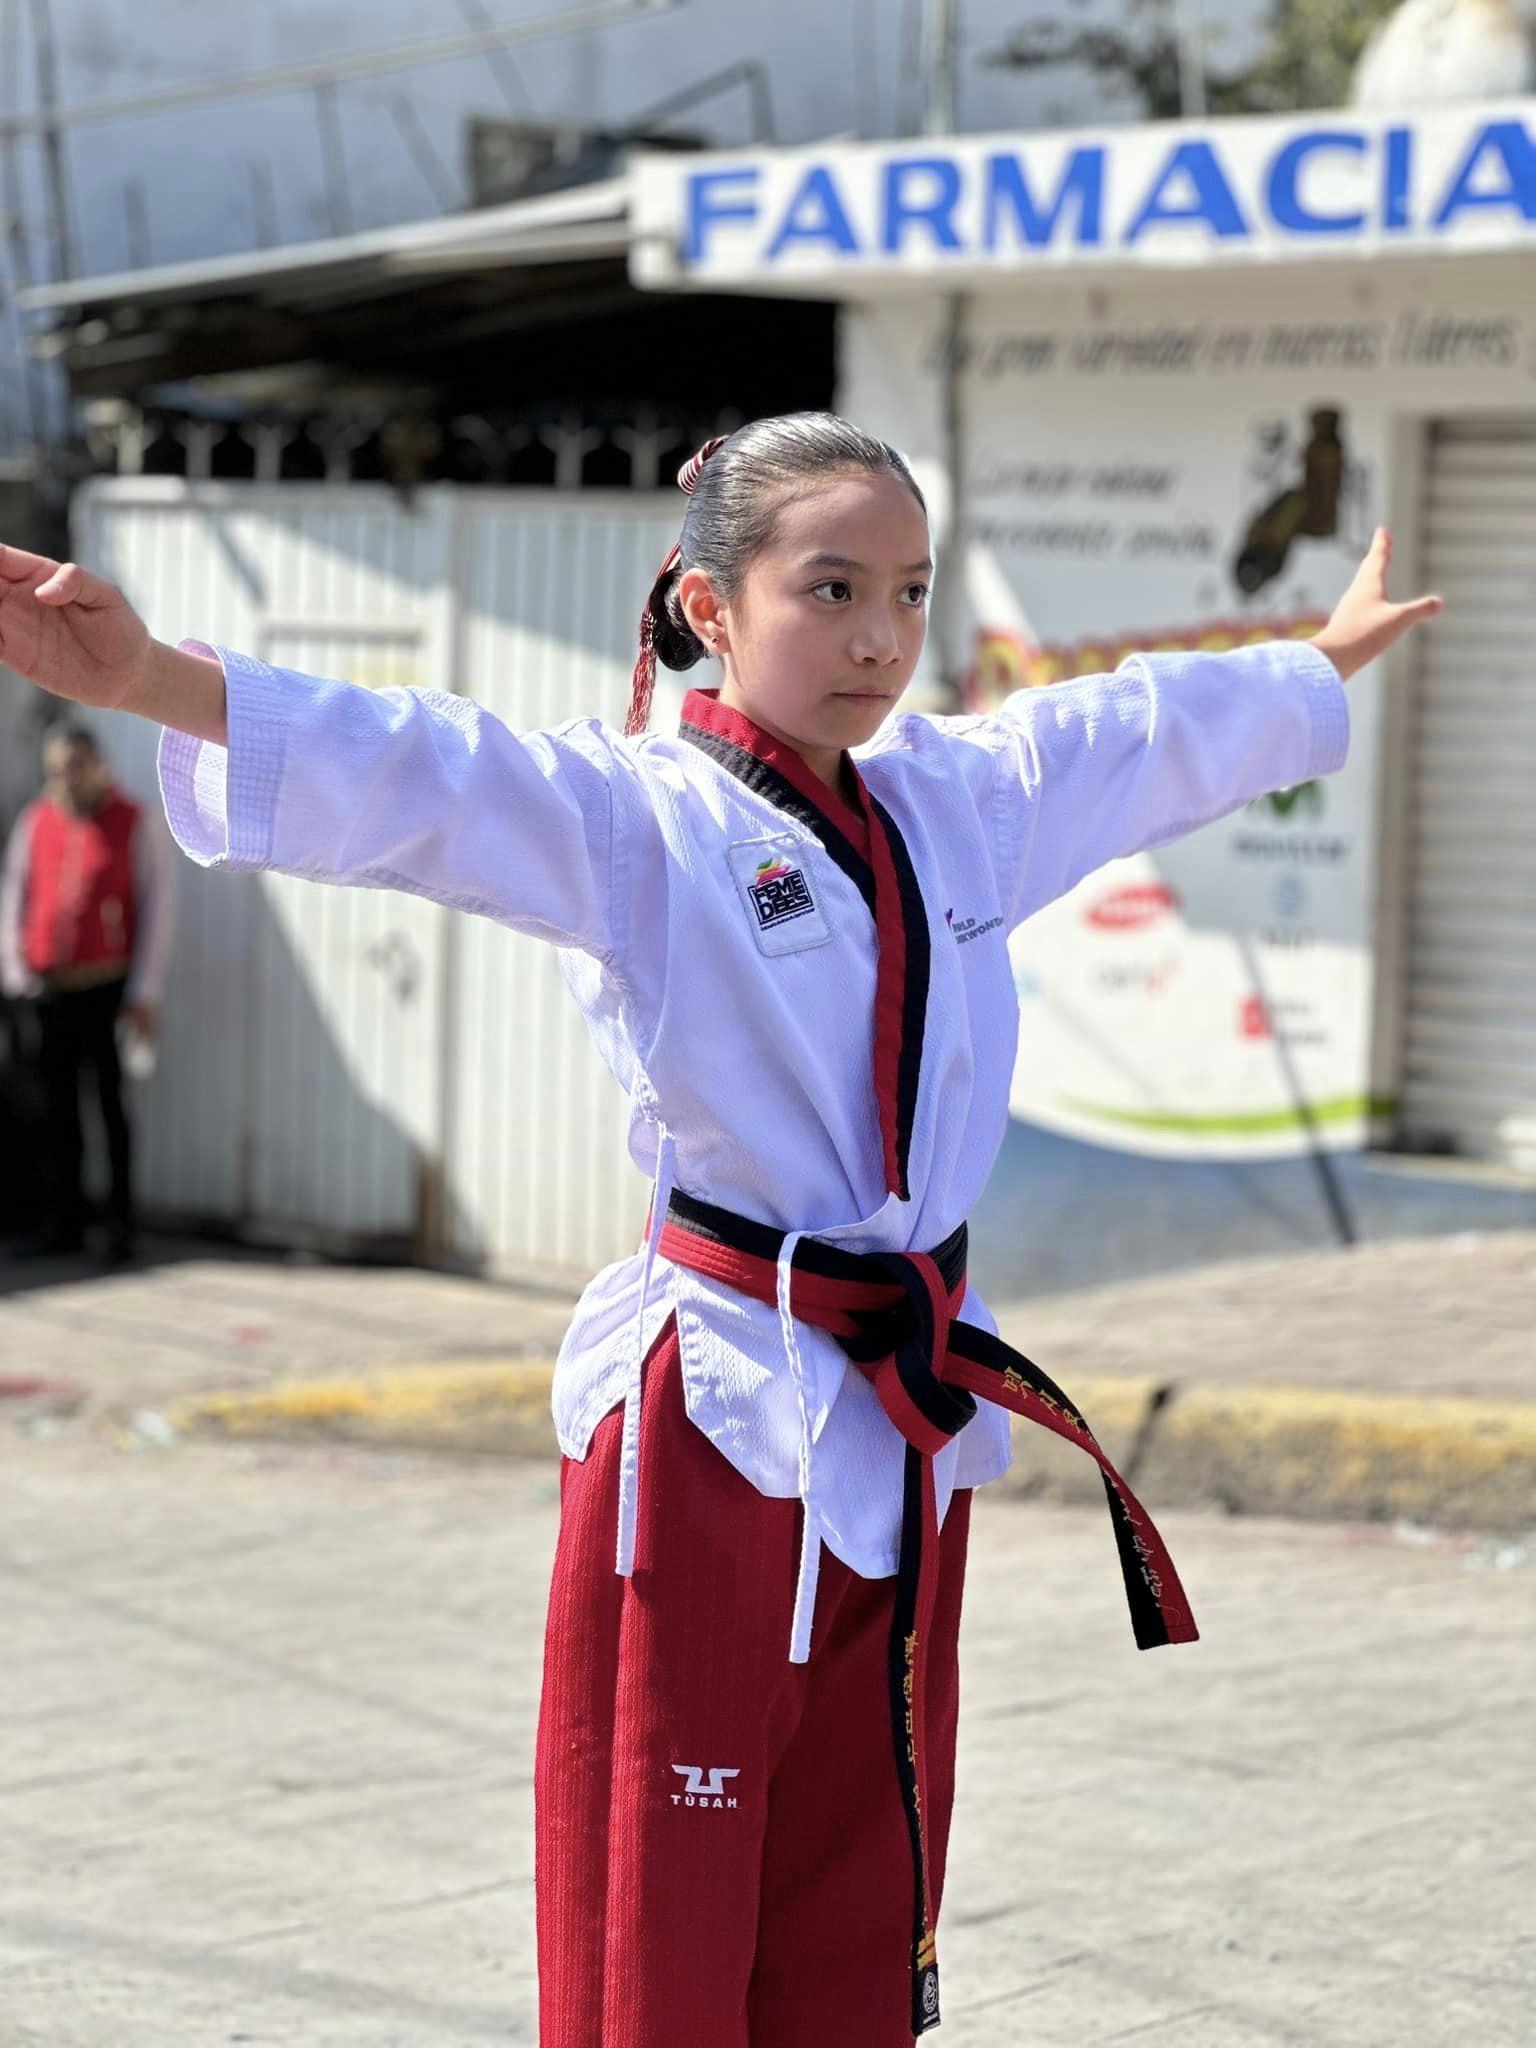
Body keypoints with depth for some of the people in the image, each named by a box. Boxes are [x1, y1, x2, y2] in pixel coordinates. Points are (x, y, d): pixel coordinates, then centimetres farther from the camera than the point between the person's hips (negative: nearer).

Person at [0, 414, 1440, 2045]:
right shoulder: (631, 812, -10)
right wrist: (154, 680, -44)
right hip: (713, 1422, -6)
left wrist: (1325, 662, 45)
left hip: (911, 1423, 7)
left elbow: (1159, 734, 29)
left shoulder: (965, 800, 11)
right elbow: (411, 781, -27)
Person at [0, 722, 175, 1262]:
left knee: (111, 1105, -3)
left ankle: (120, 1226, 2)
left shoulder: (138, 826, -2)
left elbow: (157, 909, -4)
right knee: (59, 1107, 8)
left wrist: (144, 993, -8)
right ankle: (62, 1224, 14)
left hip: (109, 990, -4)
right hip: (50, 990, 4)